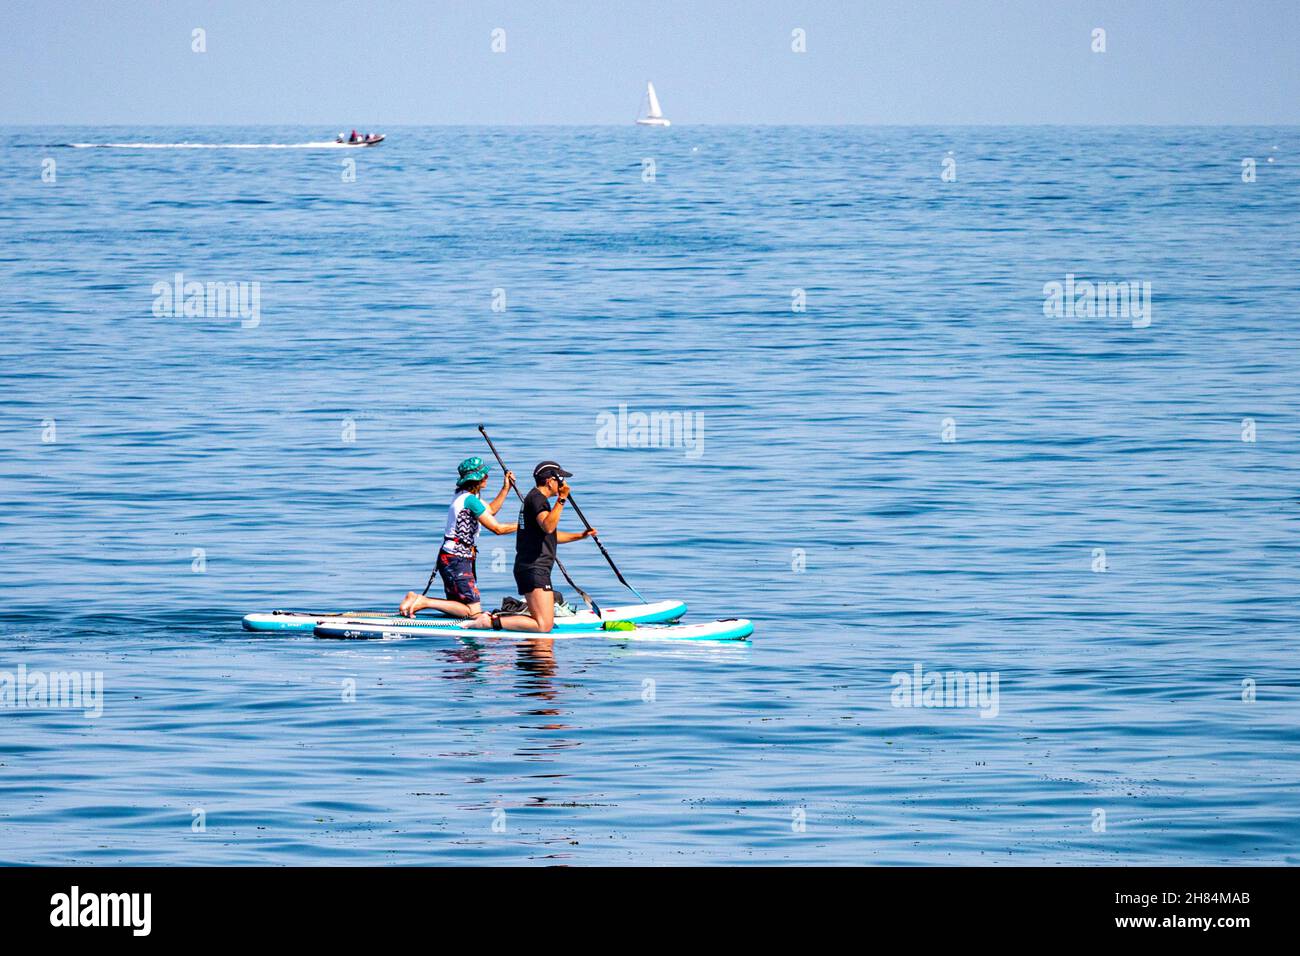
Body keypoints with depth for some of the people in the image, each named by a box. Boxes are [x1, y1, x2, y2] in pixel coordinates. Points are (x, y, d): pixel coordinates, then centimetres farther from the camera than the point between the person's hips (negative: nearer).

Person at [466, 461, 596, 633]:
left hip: (528, 568, 11)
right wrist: (561, 500, -32)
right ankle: (491, 622, -17)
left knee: (543, 621, 15)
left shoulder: (536, 498, 22)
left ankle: (493, 617, 11)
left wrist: (580, 535, 30)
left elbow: (551, 535, 33)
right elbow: (547, 527, -29)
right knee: (544, 626, -15)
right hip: (535, 569, -11)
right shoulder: (537, 498, -10)